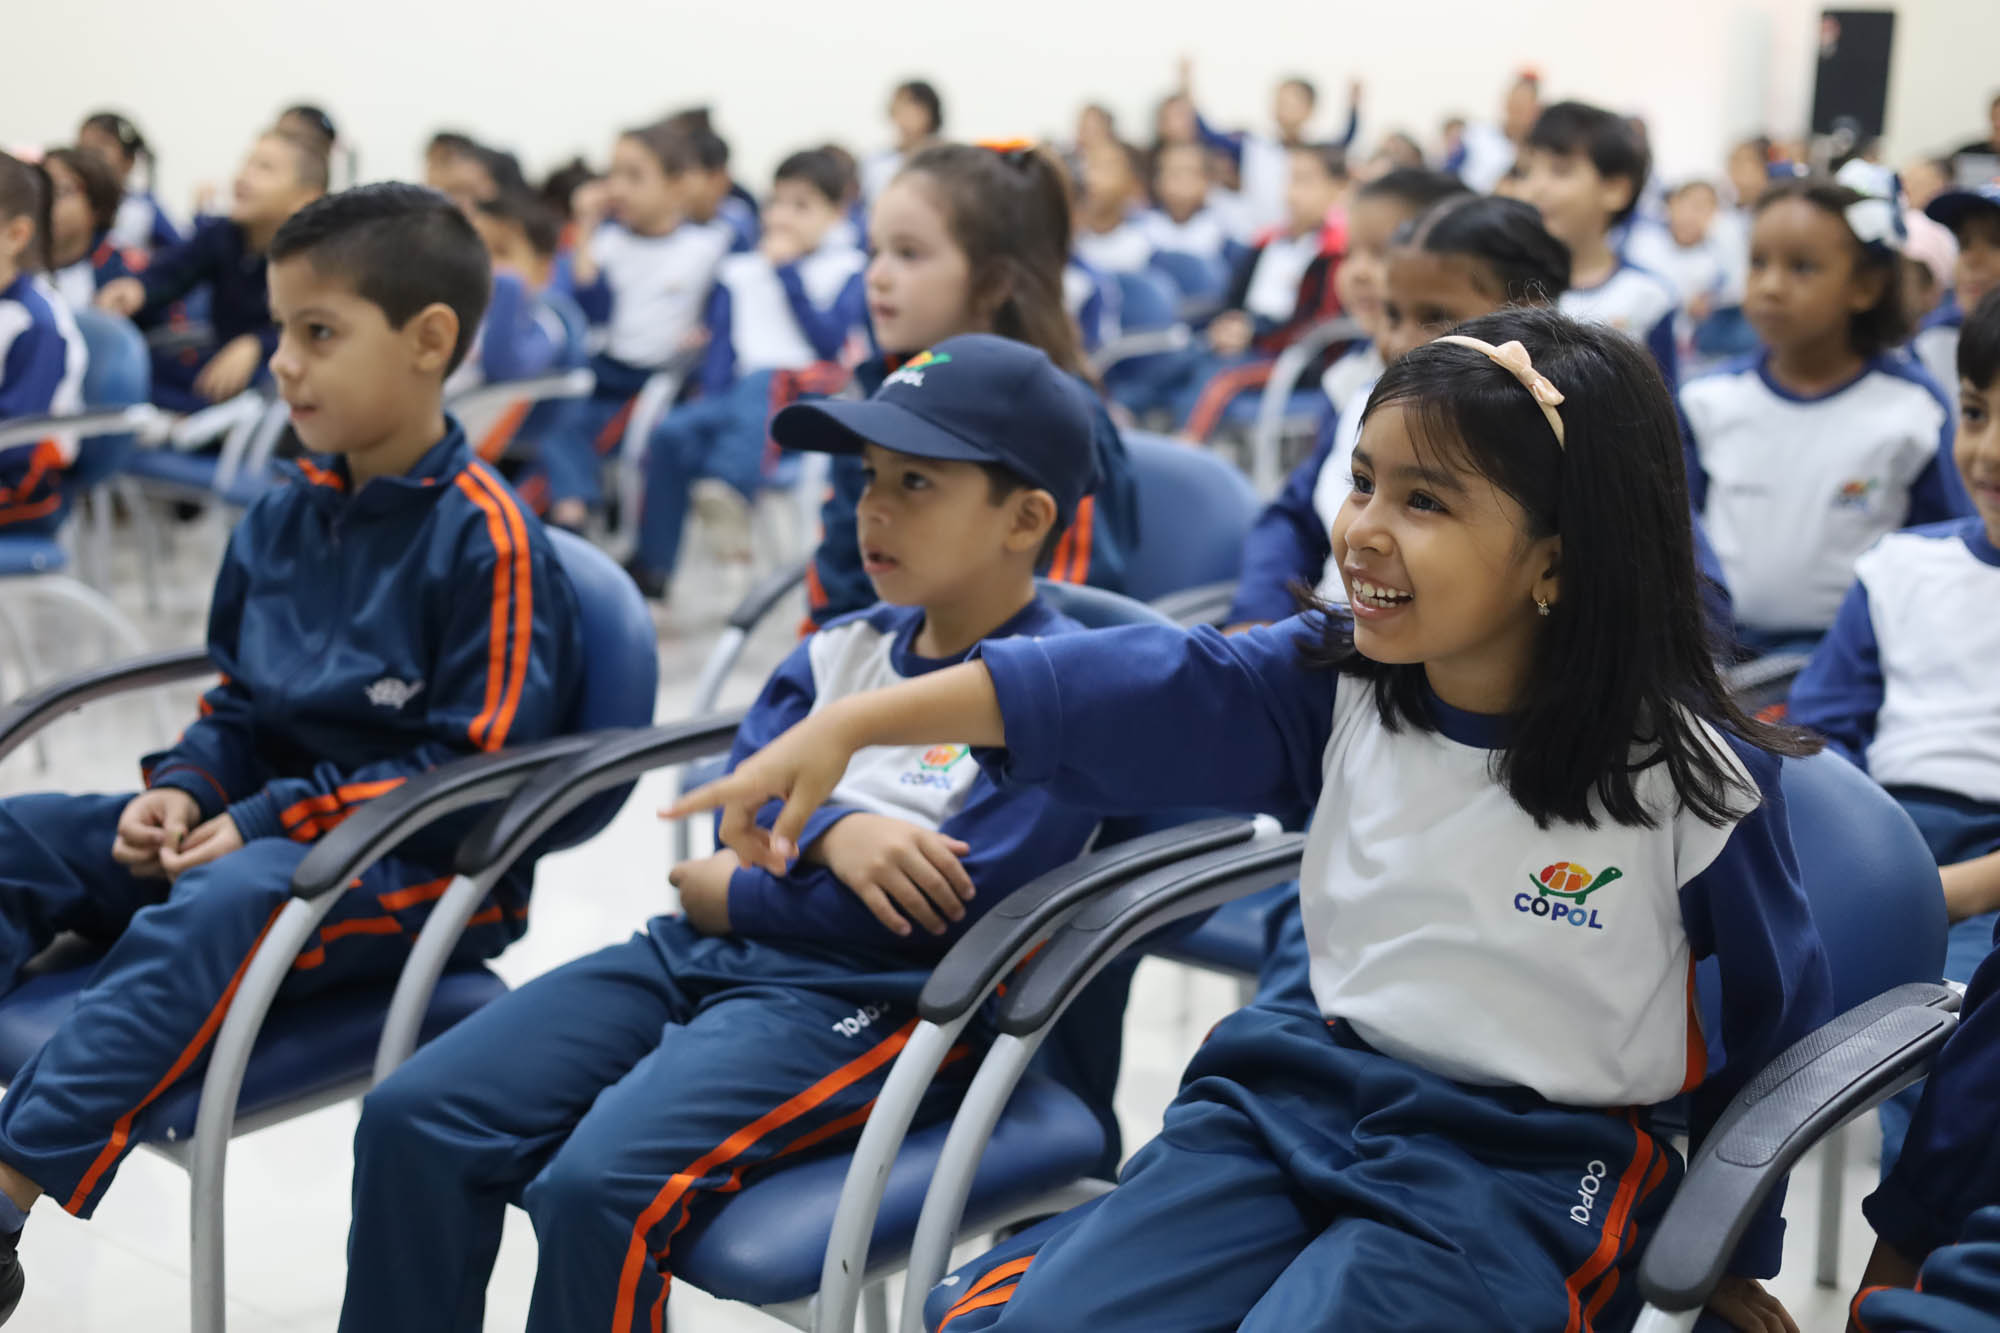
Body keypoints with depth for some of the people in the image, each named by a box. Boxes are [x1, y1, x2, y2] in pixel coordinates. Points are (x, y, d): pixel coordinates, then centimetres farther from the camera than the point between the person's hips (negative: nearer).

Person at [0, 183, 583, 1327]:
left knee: (218, 909, -36)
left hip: (423, 874, -8)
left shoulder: (486, 538, -13)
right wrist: (186, 790, -3)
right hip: (266, 823, 9)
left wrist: (270, 821, -19)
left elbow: (477, 772, -17)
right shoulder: (285, 519, 11)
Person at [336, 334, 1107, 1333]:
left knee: (597, 1183, -29)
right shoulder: (844, 651, 16)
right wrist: (832, 834, -17)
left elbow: (950, 902, -16)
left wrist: (731, 895, -6)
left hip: (866, 1004, -7)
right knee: (414, 1116, -7)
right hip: (703, 950, 8)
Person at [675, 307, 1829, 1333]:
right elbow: (1106, 692, -5)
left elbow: (1776, 1021, 1)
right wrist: (849, 726, -12)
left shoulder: (1696, 778, -11)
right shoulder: (1335, 687, -1)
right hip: (1307, 1087, 4)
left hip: (1523, 1164, -4)